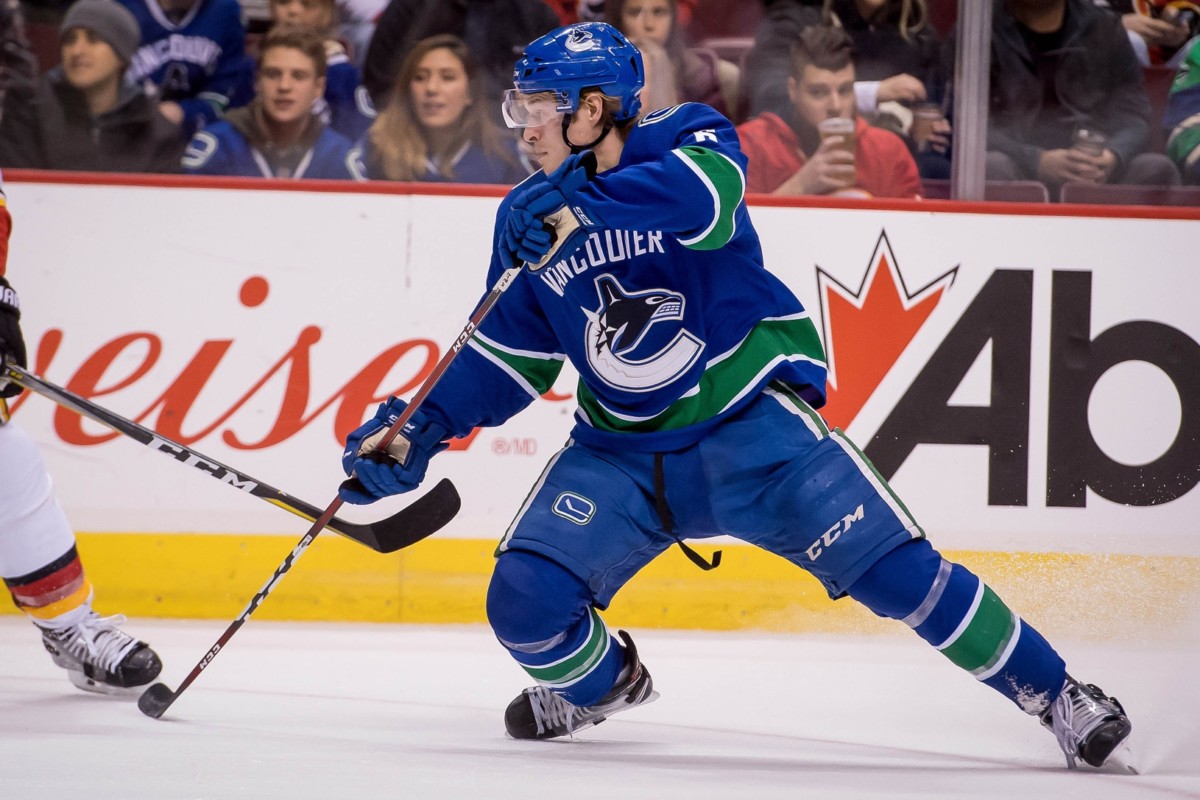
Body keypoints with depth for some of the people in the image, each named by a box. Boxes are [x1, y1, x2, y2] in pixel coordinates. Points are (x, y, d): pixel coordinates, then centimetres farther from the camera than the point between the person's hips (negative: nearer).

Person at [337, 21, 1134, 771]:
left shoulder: (687, 141, -11)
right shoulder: (528, 218, 4)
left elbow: (705, 198, -36)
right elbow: (512, 353, 11)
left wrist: (578, 206, -42)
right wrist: (420, 430, -1)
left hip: (752, 420, -5)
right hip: (621, 451, 5)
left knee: (893, 569, -14)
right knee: (525, 602, -9)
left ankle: (1054, 694, -1)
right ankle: (602, 683, 25)